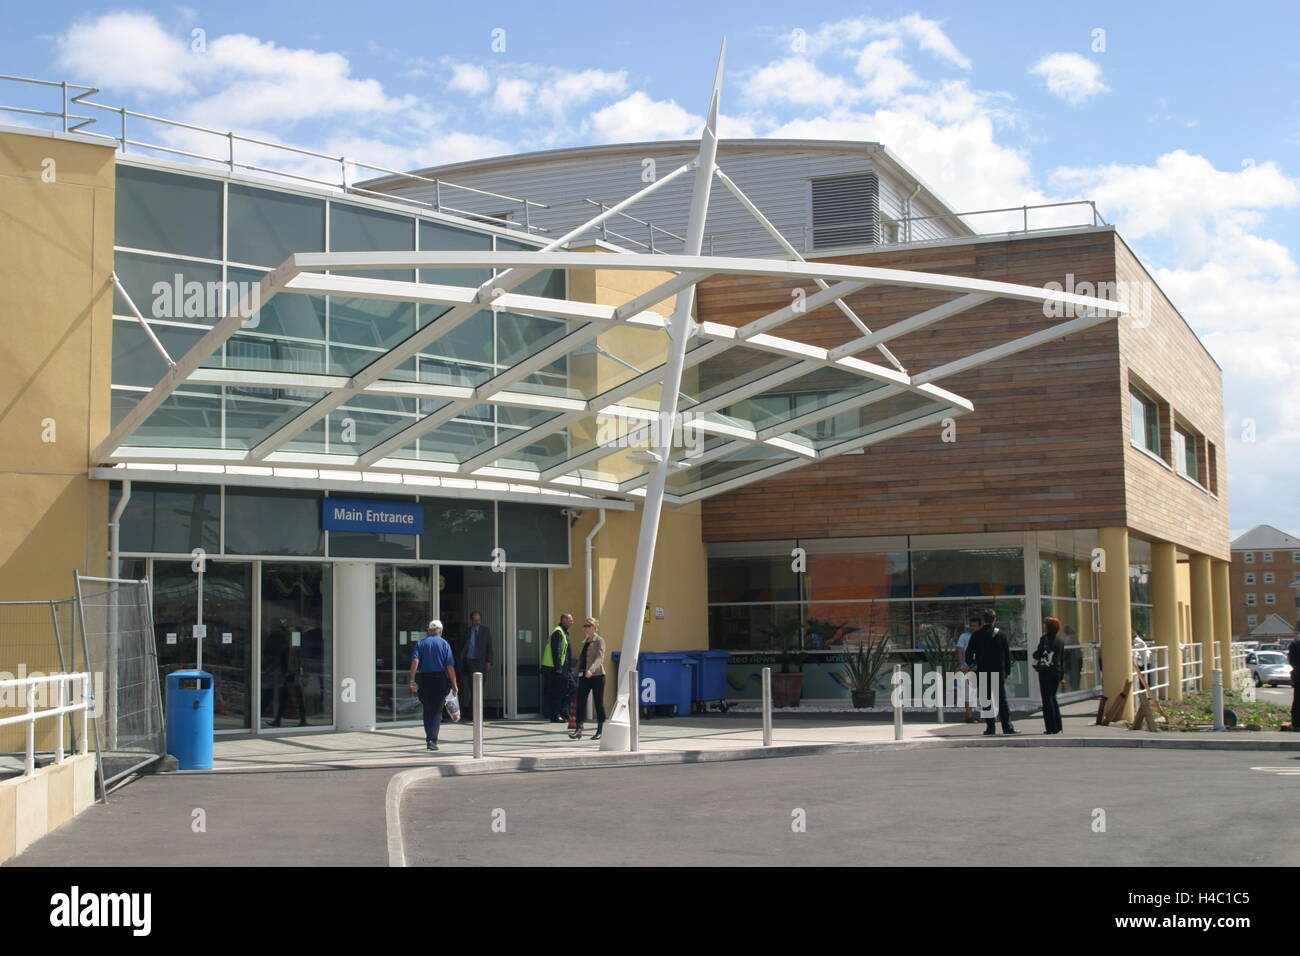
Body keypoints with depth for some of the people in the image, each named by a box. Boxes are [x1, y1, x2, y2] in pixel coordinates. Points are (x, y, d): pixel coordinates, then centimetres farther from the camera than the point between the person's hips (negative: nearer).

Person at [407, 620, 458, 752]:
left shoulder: (421, 644, 6)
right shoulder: (444, 644, 2)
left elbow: (415, 661, -9)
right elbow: (450, 666, -5)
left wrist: (412, 680, -13)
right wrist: (454, 685, -2)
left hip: (423, 680, 2)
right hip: (440, 680, -2)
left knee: (427, 710, 15)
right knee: (436, 711, 2)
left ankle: (429, 738, 20)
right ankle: (432, 740, -10)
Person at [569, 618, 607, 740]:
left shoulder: (599, 641, -5)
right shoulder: (584, 642, 16)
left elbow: (600, 658, -19)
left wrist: (591, 670, -34)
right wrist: (579, 673, 12)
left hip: (596, 676, -6)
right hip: (584, 676, 6)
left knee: (599, 703, 2)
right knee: (580, 702, -3)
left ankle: (600, 731, 9)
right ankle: (578, 730, -6)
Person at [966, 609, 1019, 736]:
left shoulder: (976, 635, -3)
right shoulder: (1001, 635, 0)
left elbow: (968, 654, -2)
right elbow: (1007, 655, 3)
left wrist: (972, 665, 16)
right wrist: (1007, 671, 11)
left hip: (982, 673, -1)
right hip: (999, 673, 1)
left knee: (986, 701, 4)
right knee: (1002, 700, 4)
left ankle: (991, 727, 0)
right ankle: (1007, 727, -1)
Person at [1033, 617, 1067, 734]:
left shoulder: (1045, 638, -10)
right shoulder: (1061, 640, 10)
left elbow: (1039, 653, -17)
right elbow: (1063, 659, 14)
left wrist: (1034, 654, 6)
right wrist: (1062, 674, 18)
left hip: (1045, 672, -7)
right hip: (1057, 672, 7)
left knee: (1047, 699, -3)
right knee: (1053, 698, 18)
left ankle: (1051, 727, -5)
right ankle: (1058, 726, 17)